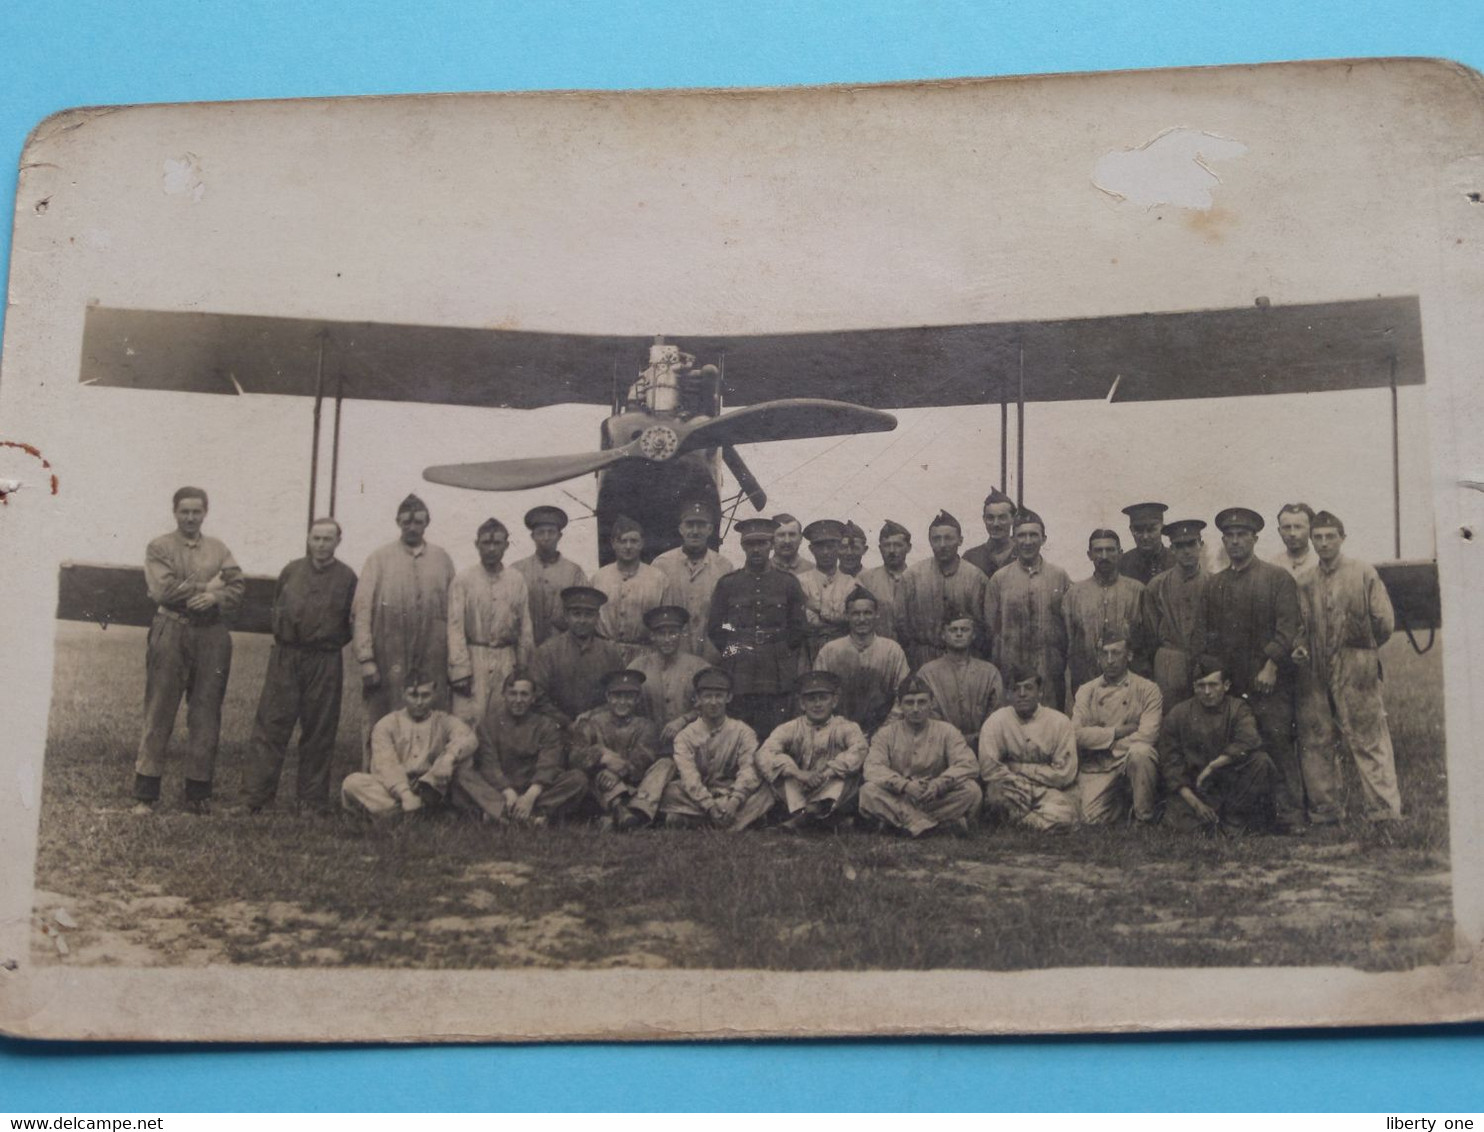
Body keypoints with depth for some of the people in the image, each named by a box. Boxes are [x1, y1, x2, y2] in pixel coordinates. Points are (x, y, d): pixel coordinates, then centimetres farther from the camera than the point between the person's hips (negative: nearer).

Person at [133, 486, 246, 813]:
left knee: (206, 717, 4)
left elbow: (237, 588, 4)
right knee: (159, 715, -2)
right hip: (170, 634, -3)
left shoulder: (219, 549, 16)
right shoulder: (159, 548, 5)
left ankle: (199, 792, 11)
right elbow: (163, 589, -9)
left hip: (212, 637, 3)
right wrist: (207, 587, -6)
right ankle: (145, 794, 2)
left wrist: (215, 598, -15)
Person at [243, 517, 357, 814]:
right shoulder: (291, 571, 7)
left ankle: (313, 800, 13)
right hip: (285, 658, 1)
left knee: (319, 733, 5)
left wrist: (330, 642, 3)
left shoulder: (347, 577, 1)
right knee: (271, 727, -2)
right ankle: (257, 797, 0)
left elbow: (354, 622, 6)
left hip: (325, 663, -1)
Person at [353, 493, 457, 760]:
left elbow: (453, 612, 7)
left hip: (432, 661, 2)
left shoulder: (442, 559, 8)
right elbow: (362, 610, -1)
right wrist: (366, 659, -8)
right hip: (389, 663, -2)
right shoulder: (379, 558, 3)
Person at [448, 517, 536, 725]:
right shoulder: (463, 580, 0)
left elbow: (526, 628, 9)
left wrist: (524, 668, 6)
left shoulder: (517, 580, 8)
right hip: (474, 659, -2)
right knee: (469, 720, -7)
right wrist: (460, 670, -9)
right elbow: (455, 627, -3)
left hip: (507, 661, 2)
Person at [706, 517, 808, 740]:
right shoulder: (727, 584, 10)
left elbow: (799, 629, 11)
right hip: (738, 678, 0)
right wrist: (731, 650, 1)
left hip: (777, 678, 0)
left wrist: (779, 651, 4)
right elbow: (714, 629, 11)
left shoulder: (788, 583, 10)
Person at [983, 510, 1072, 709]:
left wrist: (1067, 666, 4)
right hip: (1010, 669, 0)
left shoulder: (1060, 577, 5)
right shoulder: (999, 579, 5)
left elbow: (1071, 624, 9)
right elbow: (991, 627, 7)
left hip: (1050, 671, 0)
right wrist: (995, 670, 4)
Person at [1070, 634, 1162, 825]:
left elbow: (1147, 735, -13)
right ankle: (1120, 800, 17)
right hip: (1096, 767, 2)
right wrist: (1118, 732, -10)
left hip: (1131, 762, -2)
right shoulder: (1086, 691, 7)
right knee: (1092, 817, -19)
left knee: (1139, 752, -36)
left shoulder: (1147, 689, 0)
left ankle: (1146, 817, -16)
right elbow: (1077, 734, -5)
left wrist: (1104, 741, -9)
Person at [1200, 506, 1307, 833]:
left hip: (1270, 682, -3)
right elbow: (1206, 634, 15)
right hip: (1228, 683, 4)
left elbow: (1287, 625, -4)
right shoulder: (1212, 585, 16)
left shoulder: (1278, 578, 5)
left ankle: (1290, 816, -6)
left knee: (1279, 745, -8)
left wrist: (1271, 666, -13)